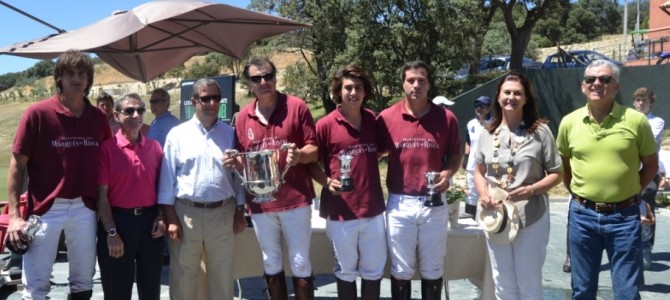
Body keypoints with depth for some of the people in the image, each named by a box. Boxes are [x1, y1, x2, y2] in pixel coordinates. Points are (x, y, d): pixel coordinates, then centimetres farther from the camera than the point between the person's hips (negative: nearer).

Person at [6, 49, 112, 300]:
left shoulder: (99, 118, 3)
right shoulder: (37, 113, -7)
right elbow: (17, 165, -4)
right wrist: (14, 215, -10)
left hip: (85, 208, 3)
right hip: (45, 209, -3)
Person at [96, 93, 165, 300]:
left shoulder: (155, 147, 6)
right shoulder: (107, 148, -7)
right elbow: (101, 194, -9)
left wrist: (161, 217, -1)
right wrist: (111, 232, -13)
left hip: (149, 220, 4)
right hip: (118, 220, -4)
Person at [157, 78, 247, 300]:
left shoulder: (230, 134, 6)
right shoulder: (178, 134, 1)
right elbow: (167, 178, 0)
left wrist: (240, 213, 4)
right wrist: (171, 218, -5)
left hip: (223, 212, 1)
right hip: (186, 213, -1)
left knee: (222, 275, 12)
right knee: (183, 275, 9)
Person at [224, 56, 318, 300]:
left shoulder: (296, 106, -5)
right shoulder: (243, 117, 6)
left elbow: (314, 150, -5)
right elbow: (243, 162, 13)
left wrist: (299, 155, -25)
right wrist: (234, 162, -9)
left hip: (295, 198, -3)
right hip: (260, 203, 4)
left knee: (300, 262, 6)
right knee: (271, 263, 16)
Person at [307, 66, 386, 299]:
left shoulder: (374, 120, 3)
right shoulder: (325, 125, -9)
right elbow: (312, 163, -3)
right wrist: (327, 182, -19)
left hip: (373, 209, 4)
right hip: (341, 211, -3)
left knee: (374, 271, 15)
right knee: (346, 271, 13)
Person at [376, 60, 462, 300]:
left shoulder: (446, 118, -1)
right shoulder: (387, 117, -3)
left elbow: (455, 154, 10)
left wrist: (448, 173, -11)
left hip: (434, 204, 1)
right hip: (399, 204, 0)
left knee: (433, 270, 14)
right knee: (401, 270, 12)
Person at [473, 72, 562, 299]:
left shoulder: (540, 131, -5)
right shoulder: (487, 133, 5)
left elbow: (556, 173, -2)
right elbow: (479, 171, 13)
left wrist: (531, 190, -19)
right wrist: (483, 195, -7)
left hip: (531, 217, -3)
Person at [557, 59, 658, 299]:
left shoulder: (636, 121, -6)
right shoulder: (569, 122, 0)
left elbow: (651, 164, 5)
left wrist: (630, 191, 1)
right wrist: (577, 194, 9)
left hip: (624, 216, -2)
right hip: (582, 215, 2)